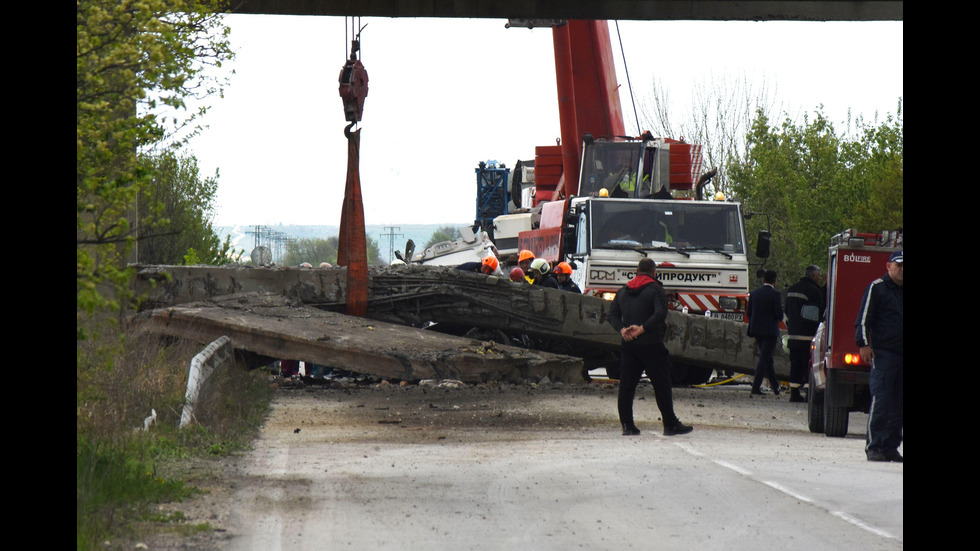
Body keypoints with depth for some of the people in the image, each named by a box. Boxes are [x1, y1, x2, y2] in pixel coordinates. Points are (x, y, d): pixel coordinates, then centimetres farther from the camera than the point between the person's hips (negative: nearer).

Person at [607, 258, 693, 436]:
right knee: (662, 385, 0)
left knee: (626, 385, 7)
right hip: (651, 344, -5)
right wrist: (641, 329, -20)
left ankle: (627, 425, 3)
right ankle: (670, 425, 1)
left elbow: (612, 315, 9)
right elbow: (660, 313, -19)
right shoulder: (655, 289, -5)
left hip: (628, 345, 5)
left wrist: (623, 330, -6)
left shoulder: (623, 291, 15)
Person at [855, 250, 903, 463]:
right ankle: (874, 448, -8)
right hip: (883, 353, -6)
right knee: (880, 401, -10)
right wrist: (864, 344, -11)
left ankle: (890, 447, 10)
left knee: (898, 406, 5)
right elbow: (863, 318, -3)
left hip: (902, 356, 6)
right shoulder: (877, 288, 1)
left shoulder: (903, 291, 18)